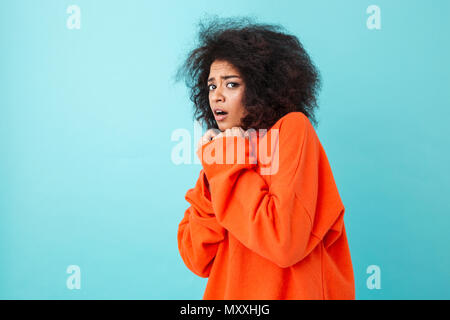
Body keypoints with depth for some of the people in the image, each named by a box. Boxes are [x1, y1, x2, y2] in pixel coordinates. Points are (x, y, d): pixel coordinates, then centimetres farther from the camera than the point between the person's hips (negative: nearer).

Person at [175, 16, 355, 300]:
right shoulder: (222, 148, 6)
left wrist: (226, 168, -14)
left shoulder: (293, 128, -9)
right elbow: (197, 261, -2)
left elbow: (285, 243, -21)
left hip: (290, 291, -5)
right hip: (227, 292, 5)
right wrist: (213, 172, -11)